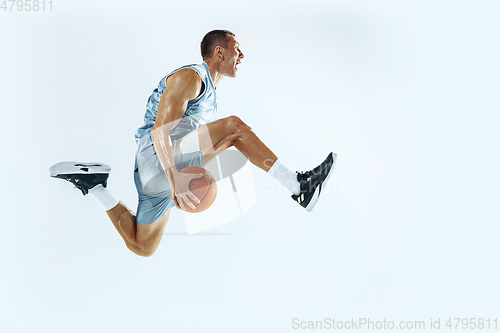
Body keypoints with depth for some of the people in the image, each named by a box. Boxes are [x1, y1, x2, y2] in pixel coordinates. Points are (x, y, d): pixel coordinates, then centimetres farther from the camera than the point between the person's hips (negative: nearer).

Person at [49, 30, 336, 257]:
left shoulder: (210, 93, 25)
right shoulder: (191, 77, -7)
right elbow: (160, 131, -19)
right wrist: (174, 179, -30)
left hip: (168, 169, 10)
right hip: (156, 158, -10)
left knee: (142, 248, 15)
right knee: (234, 125, -23)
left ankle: (94, 182, 17)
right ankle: (299, 187, -23)